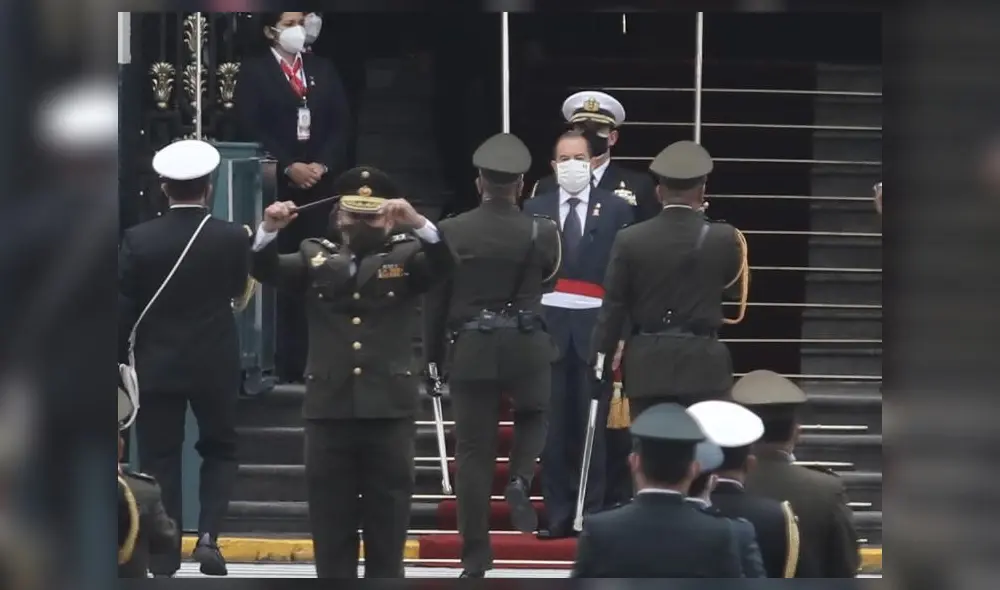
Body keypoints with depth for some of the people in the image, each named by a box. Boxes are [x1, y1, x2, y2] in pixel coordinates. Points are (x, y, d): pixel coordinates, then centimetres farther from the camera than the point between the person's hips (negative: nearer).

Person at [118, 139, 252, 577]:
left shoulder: (138, 239, -10)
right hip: (215, 364, 1)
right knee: (219, 449, 18)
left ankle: (163, 560, 6)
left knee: (159, 460, 6)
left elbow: (122, 308, -9)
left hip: (157, 365, -1)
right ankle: (208, 534, -1)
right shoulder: (232, 238, -8)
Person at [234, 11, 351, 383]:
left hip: (320, 181, 3)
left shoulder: (323, 69, 15)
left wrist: (322, 165, -6)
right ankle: (285, 359, -2)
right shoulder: (254, 72, 3)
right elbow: (251, 129, -6)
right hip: (275, 185, -3)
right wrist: (289, 167, -13)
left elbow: (341, 125, 10)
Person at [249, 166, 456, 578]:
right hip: (328, 413, 1)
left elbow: (444, 266, -11)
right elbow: (265, 271, -1)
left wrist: (418, 223, -28)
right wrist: (269, 231, -21)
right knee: (331, 532, 6)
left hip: (389, 413, -1)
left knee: (387, 533, 5)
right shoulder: (316, 257, 10)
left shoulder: (406, 256, 6)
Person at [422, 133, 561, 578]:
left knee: (473, 452, 5)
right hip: (527, 345, 0)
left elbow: (435, 300, 0)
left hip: (471, 349, 0)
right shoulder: (541, 233, -6)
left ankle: (476, 556, 5)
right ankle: (520, 479, 0)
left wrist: (433, 355, 10)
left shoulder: (451, 232, -5)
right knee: (533, 416, 29)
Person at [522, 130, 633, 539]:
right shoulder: (535, 209, 8)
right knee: (553, 425, 2)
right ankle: (557, 515, 7)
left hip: (595, 326, -1)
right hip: (548, 325, 1)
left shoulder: (616, 210, 4)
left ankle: (592, 515, 5)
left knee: (593, 425, 0)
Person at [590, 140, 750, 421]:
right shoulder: (724, 239, -6)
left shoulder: (630, 239, -4)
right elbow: (735, 286, 14)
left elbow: (612, 308, -1)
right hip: (702, 365, -1)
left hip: (647, 365, 1)